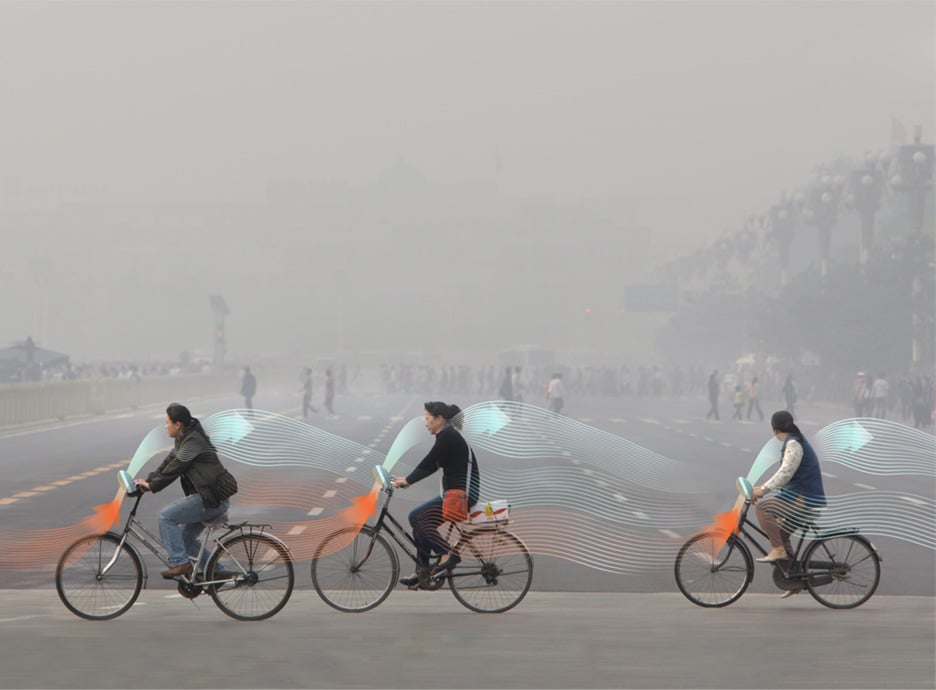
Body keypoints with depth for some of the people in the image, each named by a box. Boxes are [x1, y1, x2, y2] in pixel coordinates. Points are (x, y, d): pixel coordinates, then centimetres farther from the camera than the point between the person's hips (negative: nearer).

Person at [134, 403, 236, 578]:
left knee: (166, 516, -16)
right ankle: (216, 572, 23)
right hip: (208, 498, 11)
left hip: (212, 500, -11)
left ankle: (179, 563, -13)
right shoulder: (184, 440, 16)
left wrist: (152, 485, -14)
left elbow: (174, 468, -20)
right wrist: (148, 481, 5)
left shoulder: (193, 442, -16)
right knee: (186, 537, 18)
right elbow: (168, 462, 15)